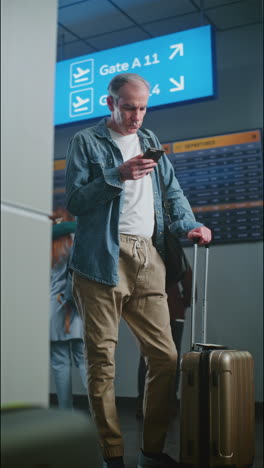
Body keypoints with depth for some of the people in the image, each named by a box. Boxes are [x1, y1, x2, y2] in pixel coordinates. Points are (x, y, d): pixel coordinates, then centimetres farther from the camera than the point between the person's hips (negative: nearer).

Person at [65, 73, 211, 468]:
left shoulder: (150, 141, 22)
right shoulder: (86, 142, 6)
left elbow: (173, 190, 22)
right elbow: (74, 201, -2)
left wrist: (189, 225, 5)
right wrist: (118, 175, -14)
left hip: (147, 258, 5)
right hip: (102, 259, -4)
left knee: (165, 357, 3)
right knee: (102, 361, -2)